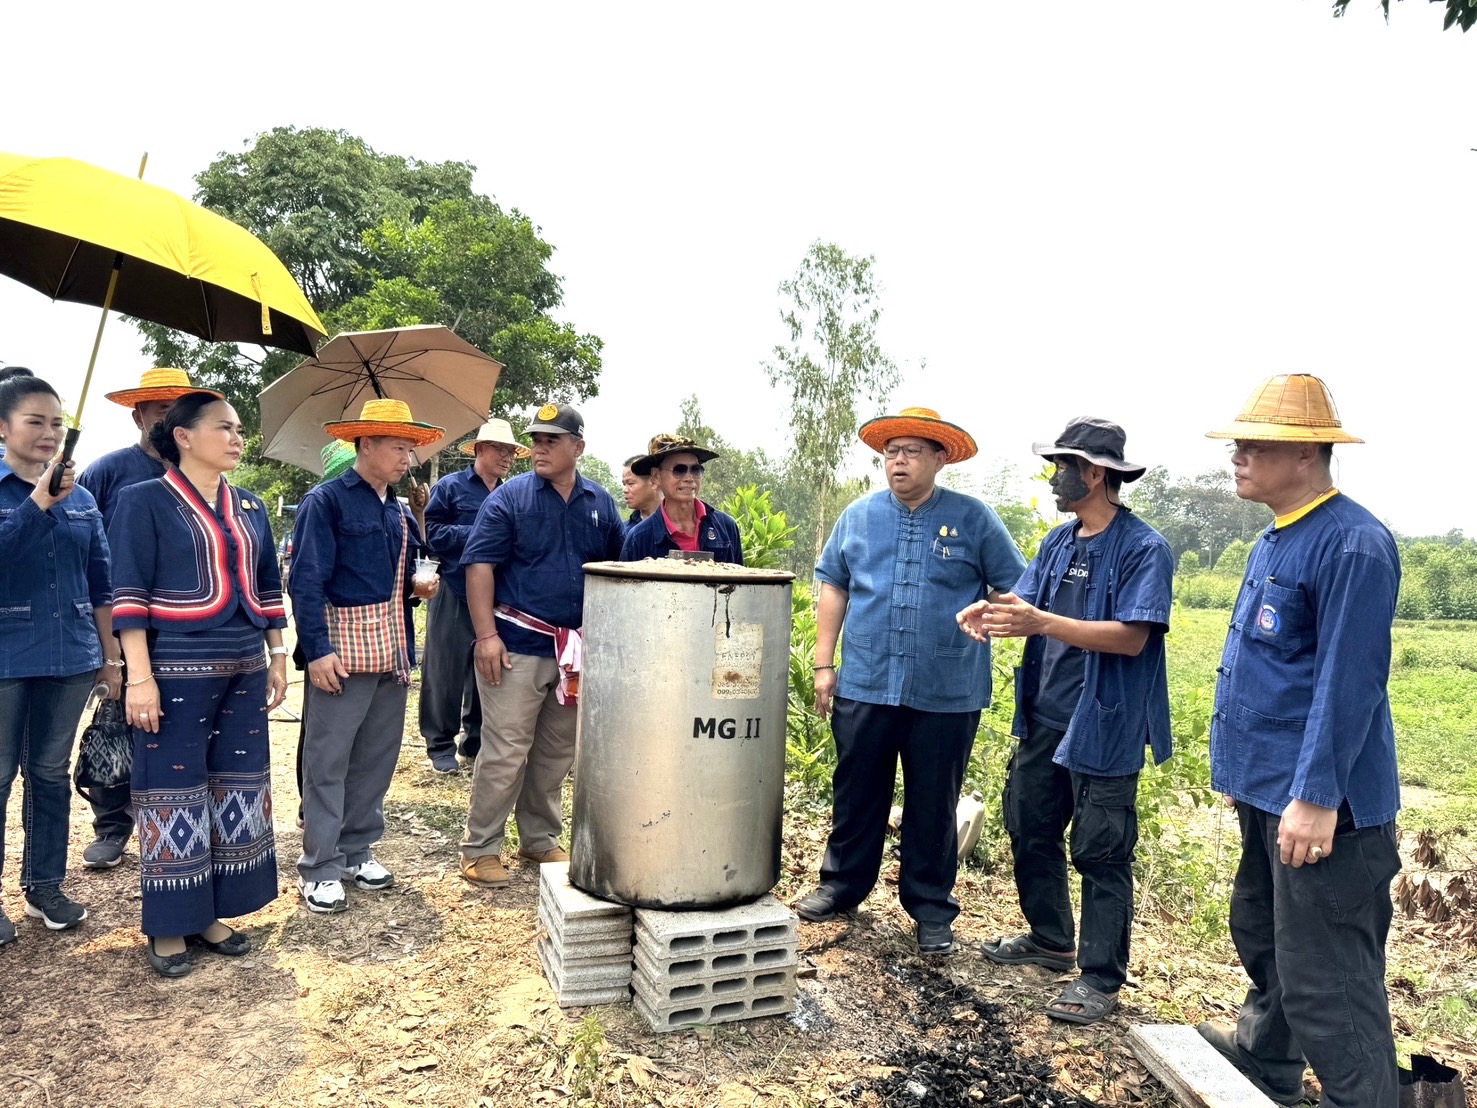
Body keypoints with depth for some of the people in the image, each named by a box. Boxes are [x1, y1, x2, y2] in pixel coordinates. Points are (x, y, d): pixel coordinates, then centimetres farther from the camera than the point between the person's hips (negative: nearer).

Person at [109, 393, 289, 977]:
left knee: (236, 789, 10)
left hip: (243, 670, 6)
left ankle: (209, 914, 25)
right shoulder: (144, 501, -5)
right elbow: (128, 594, -10)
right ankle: (168, 927, 17)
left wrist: (277, 657, 13)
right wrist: (140, 676, -16)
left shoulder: (249, 507, 12)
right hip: (177, 673, -6)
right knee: (174, 793, 2)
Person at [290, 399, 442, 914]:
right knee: (327, 762, 0)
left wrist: (417, 588, 2)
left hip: (393, 652, 7)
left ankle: (358, 851, 26)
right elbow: (306, 581, -12)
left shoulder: (399, 512, 15)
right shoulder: (326, 500, -7)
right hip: (342, 652, -7)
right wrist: (318, 650, -18)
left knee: (377, 759, 13)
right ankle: (320, 870, 10)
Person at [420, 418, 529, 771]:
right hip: (455, 594, -5)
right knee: (446, 673, 0)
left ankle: (476, 741, 23)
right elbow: (433, 534, -8)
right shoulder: (450, 487, 0)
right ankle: (441, 745, 12)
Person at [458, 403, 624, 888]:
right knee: (505, 751, -2)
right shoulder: (510, 497, -5)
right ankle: (480, 847, 13)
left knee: (557, 753, 14)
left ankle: (541, 839, 29)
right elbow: (480, 566, -9)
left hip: (577, 651, 5)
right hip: (517, 645, -4)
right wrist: (487, 634, -16)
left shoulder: (601, 503, 8)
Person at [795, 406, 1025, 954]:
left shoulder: (974, 519, 0)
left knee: (933, 805, 10)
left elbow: (1015, 588, 6)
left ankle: (930, 906, 25)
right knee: (856, 794, 13)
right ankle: (842, 884, 31)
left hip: (947, 695, -2)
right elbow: (833, 586, 11)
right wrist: (824, 663, 6)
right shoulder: (859, 516, 7)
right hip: (865, 685, 2)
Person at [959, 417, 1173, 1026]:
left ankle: (1102, 977, 17)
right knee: (1029, 830, 19)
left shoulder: (1144, 548, -14)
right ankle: (1050, 939, 38)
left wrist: (1039, 622, -32)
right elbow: (1024, 605, 5)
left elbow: (1132, 637, -23)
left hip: (1104, 728, -8)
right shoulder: (1058, 542, 9)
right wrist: (991, 614, -19)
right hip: (1044, 718, 8)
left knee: (1101, 855, 3)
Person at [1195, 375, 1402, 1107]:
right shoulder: (1274, 542, 11)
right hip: (1268, 787, 10)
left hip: (1317, 799, -10)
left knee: (1324, 980, -3)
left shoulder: (1353, 544, -20)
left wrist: (1315, 795, -24)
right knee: (1262, 936, 25)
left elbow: (1348, 681, -24)